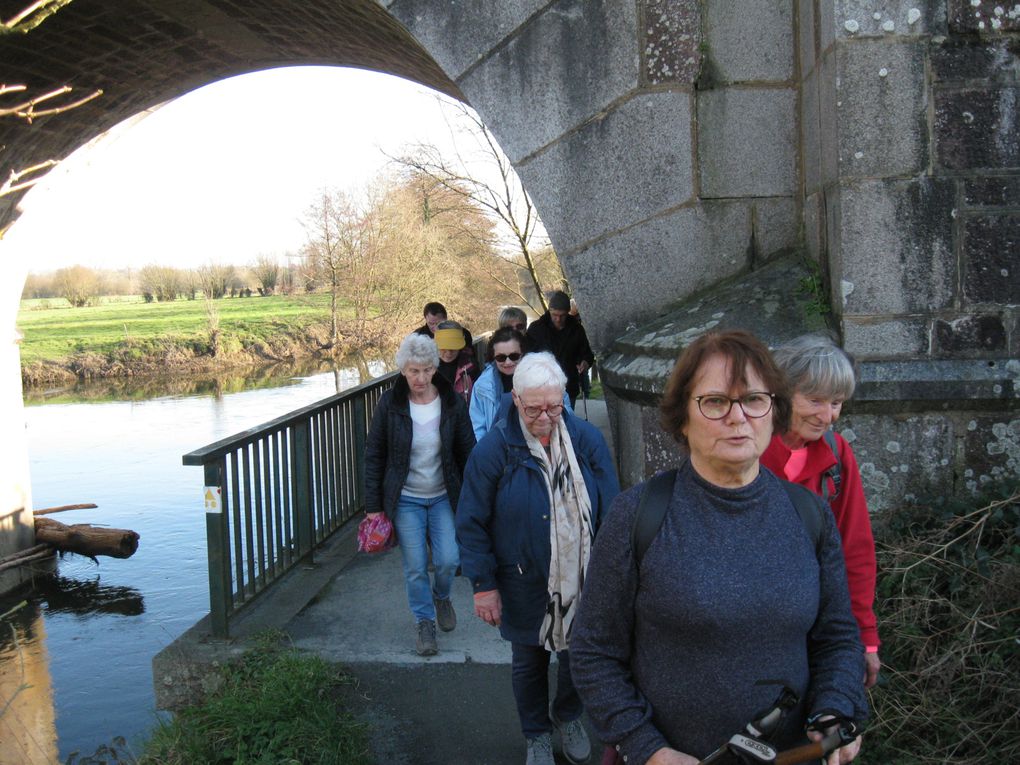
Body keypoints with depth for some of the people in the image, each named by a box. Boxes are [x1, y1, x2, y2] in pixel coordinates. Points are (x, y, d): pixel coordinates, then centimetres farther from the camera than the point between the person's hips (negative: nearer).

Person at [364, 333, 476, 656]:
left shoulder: (452, 402, -8)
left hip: (444, 496, 1)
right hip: (405, 499, -1)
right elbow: (374, 456, -4)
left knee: (449, 560, -3)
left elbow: (468, 451, 0)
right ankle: (424, 622, 23)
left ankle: (441, 596, 31)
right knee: (415, 567, 1)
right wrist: (373, 506, -6)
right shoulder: (390, 404, -11)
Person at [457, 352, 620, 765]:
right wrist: (483, 584, -8)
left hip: (582, 580, 2)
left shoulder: (587, 440, -9)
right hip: (523, 586, -1)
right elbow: (472, 524, -8)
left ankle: (568, 717, 50)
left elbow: (609, 511, -1)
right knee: (528, 664, 18)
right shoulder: (494, 448, -15)